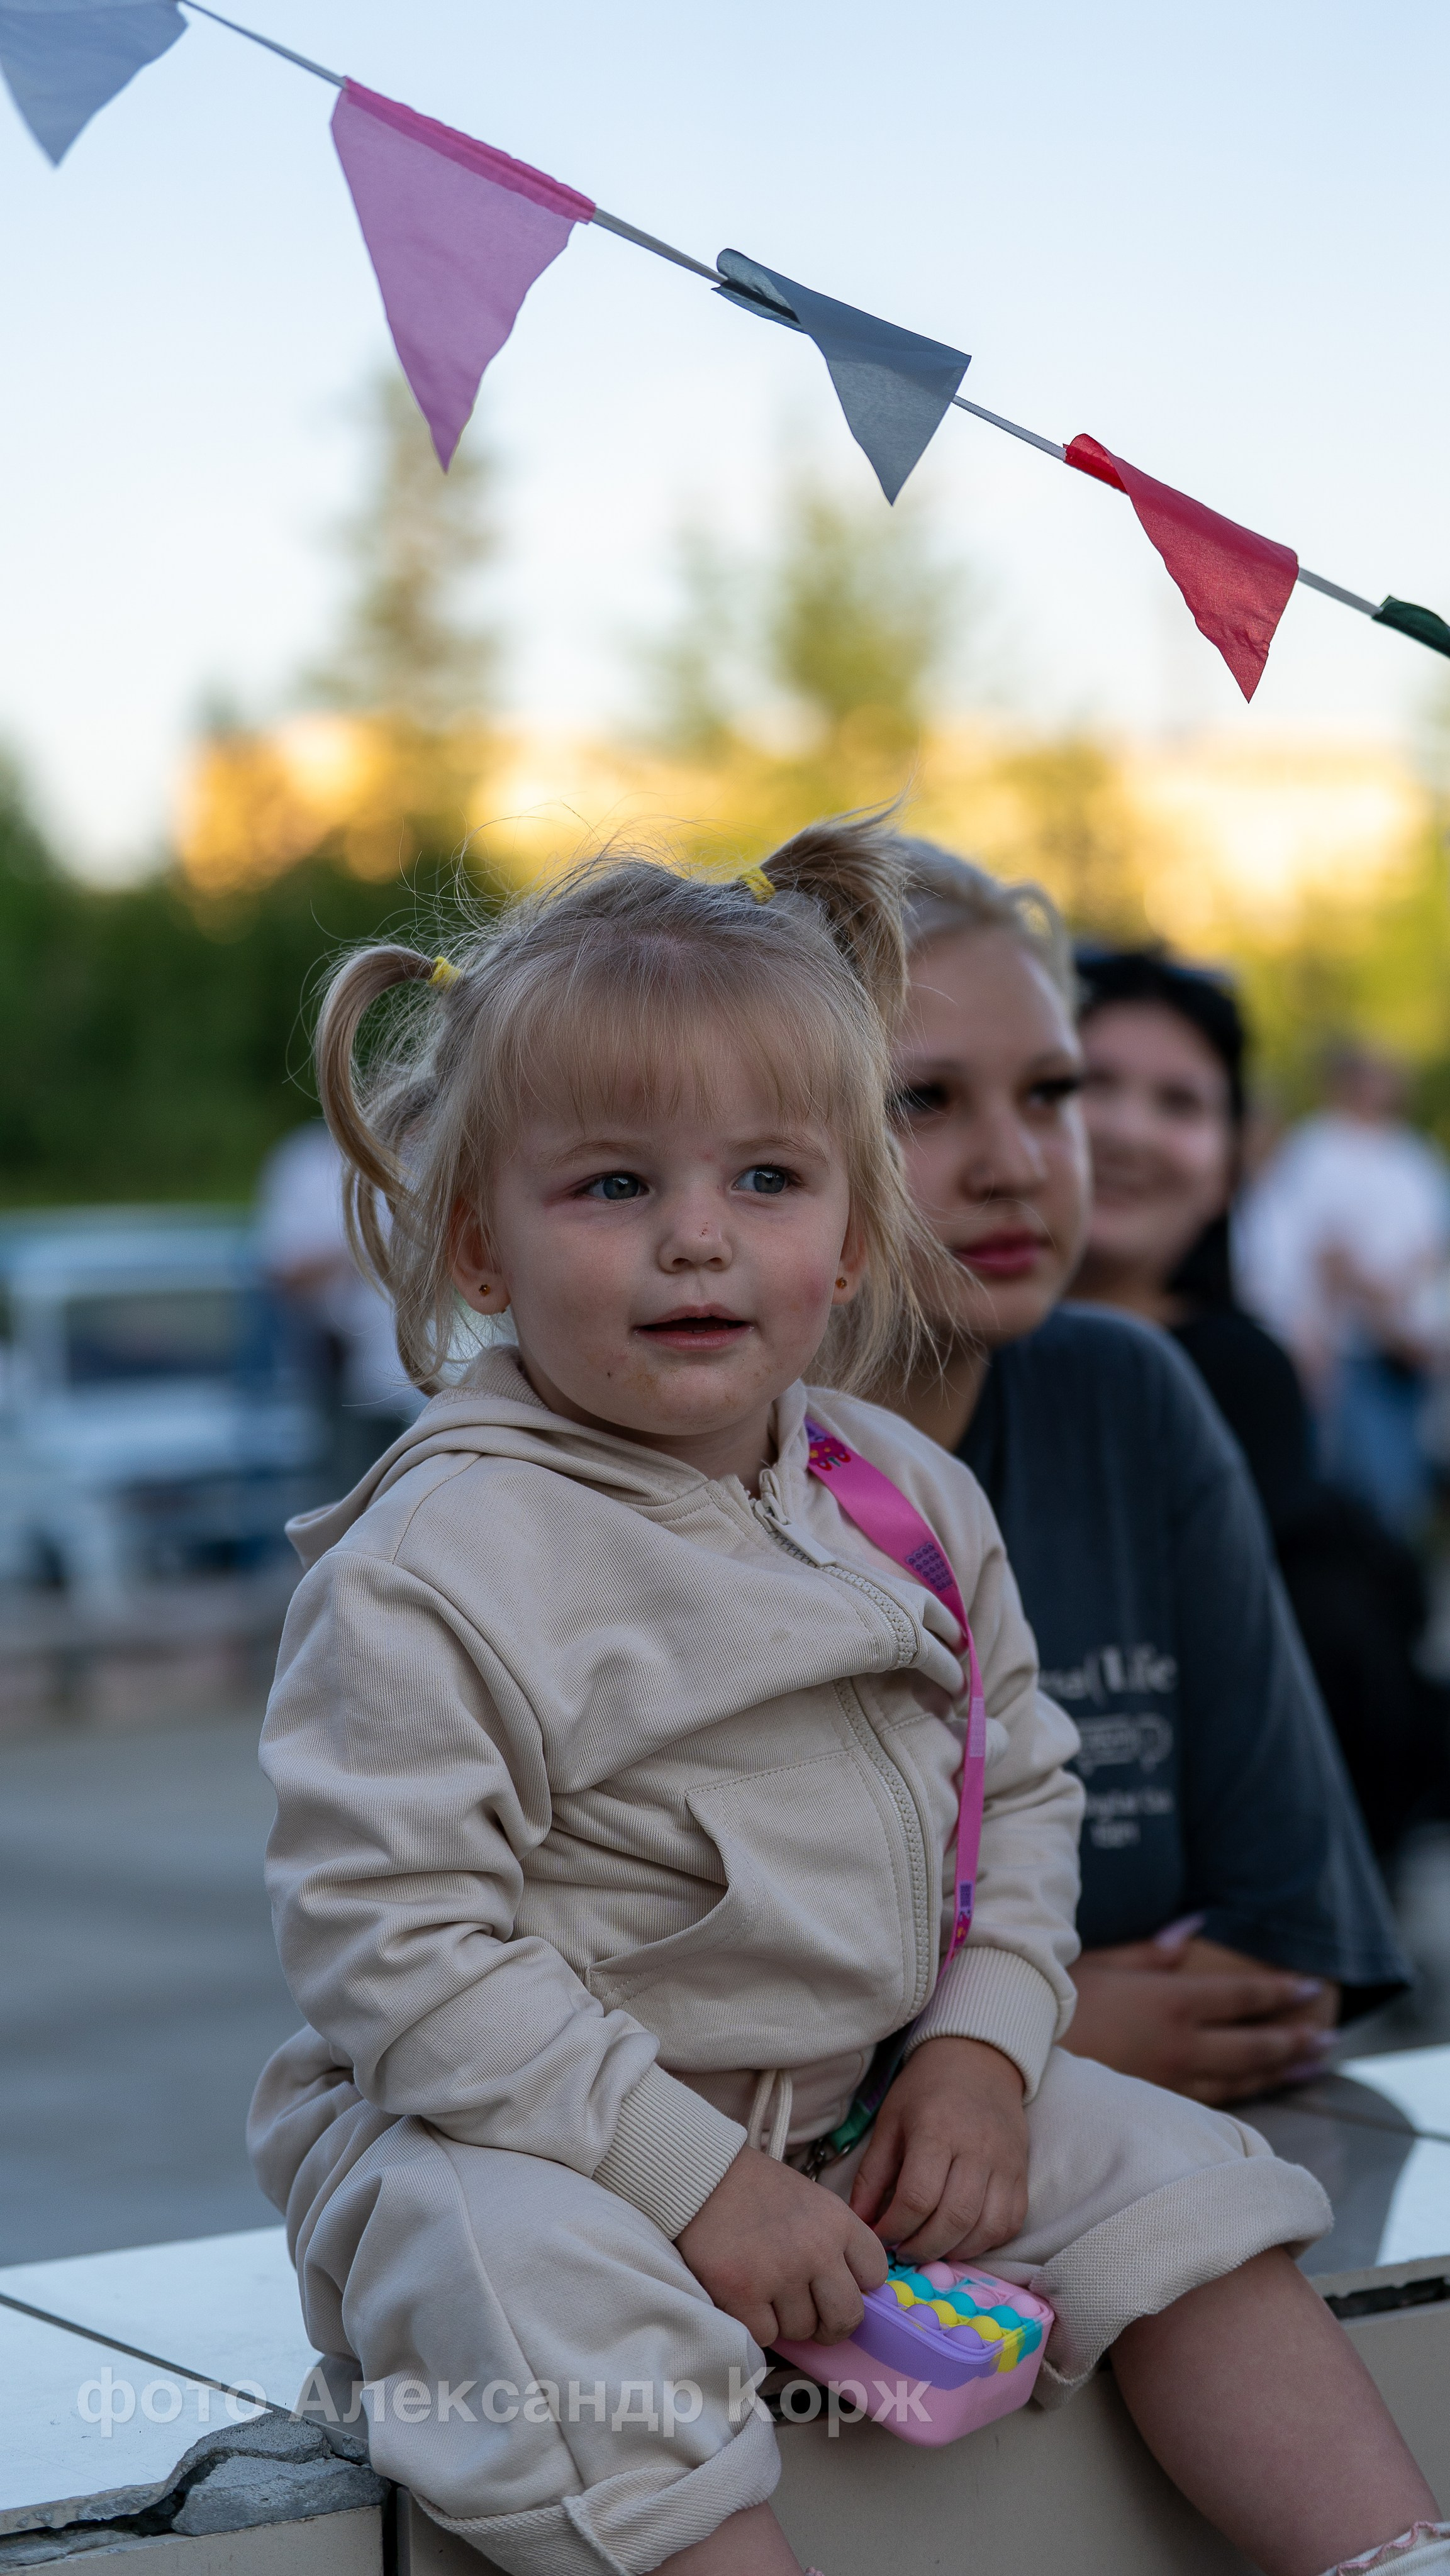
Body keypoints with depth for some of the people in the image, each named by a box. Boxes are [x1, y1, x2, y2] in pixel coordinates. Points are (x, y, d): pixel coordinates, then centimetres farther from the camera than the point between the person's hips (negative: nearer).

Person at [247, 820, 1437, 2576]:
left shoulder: (912, 1501, 4)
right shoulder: (436, 1571, -18)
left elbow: (1019, 1788, 15)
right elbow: (391, 1941, -20)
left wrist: (985, 2045, -3)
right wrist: (688, 2178, -23)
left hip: (864, 2099, 6)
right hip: (517, 2132, -6)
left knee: (1176, 2183, -1)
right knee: (553, 2298, -36)